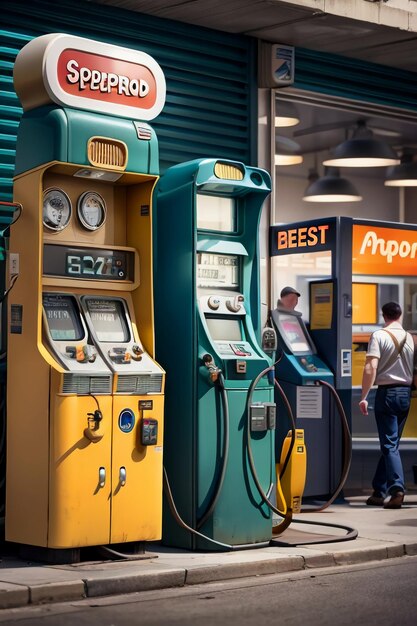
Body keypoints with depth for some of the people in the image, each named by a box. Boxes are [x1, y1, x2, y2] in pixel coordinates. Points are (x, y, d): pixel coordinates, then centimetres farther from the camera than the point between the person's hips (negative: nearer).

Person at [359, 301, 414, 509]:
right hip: (405, 393, 5)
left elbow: (371, 368, -17)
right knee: (390, 443, 13)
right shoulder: (409, 338, 8)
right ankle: (379, 491, 18)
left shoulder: (379, 336, -8)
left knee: (389, 445, -5)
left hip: (387, 392, -5)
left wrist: (364, 397, -15)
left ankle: (397, 490, -17)